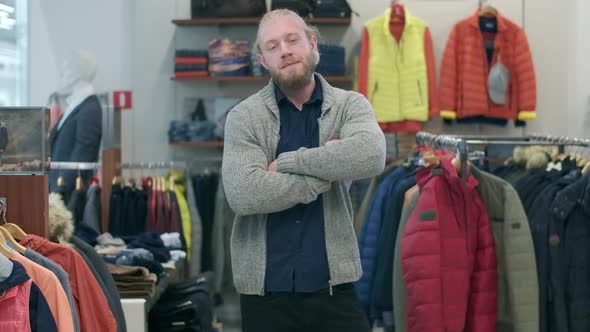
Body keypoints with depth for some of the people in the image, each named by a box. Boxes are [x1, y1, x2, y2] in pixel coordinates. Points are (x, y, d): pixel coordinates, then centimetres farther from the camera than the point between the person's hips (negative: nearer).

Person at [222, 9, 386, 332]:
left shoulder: (350, 105, 2)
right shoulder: (244, 117, -1)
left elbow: (370, 155, -20)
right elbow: (244, 195, -17)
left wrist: (287, 162, -15)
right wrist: (329, 170, -13)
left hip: (333, 287, 1)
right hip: (265, 293, 0)